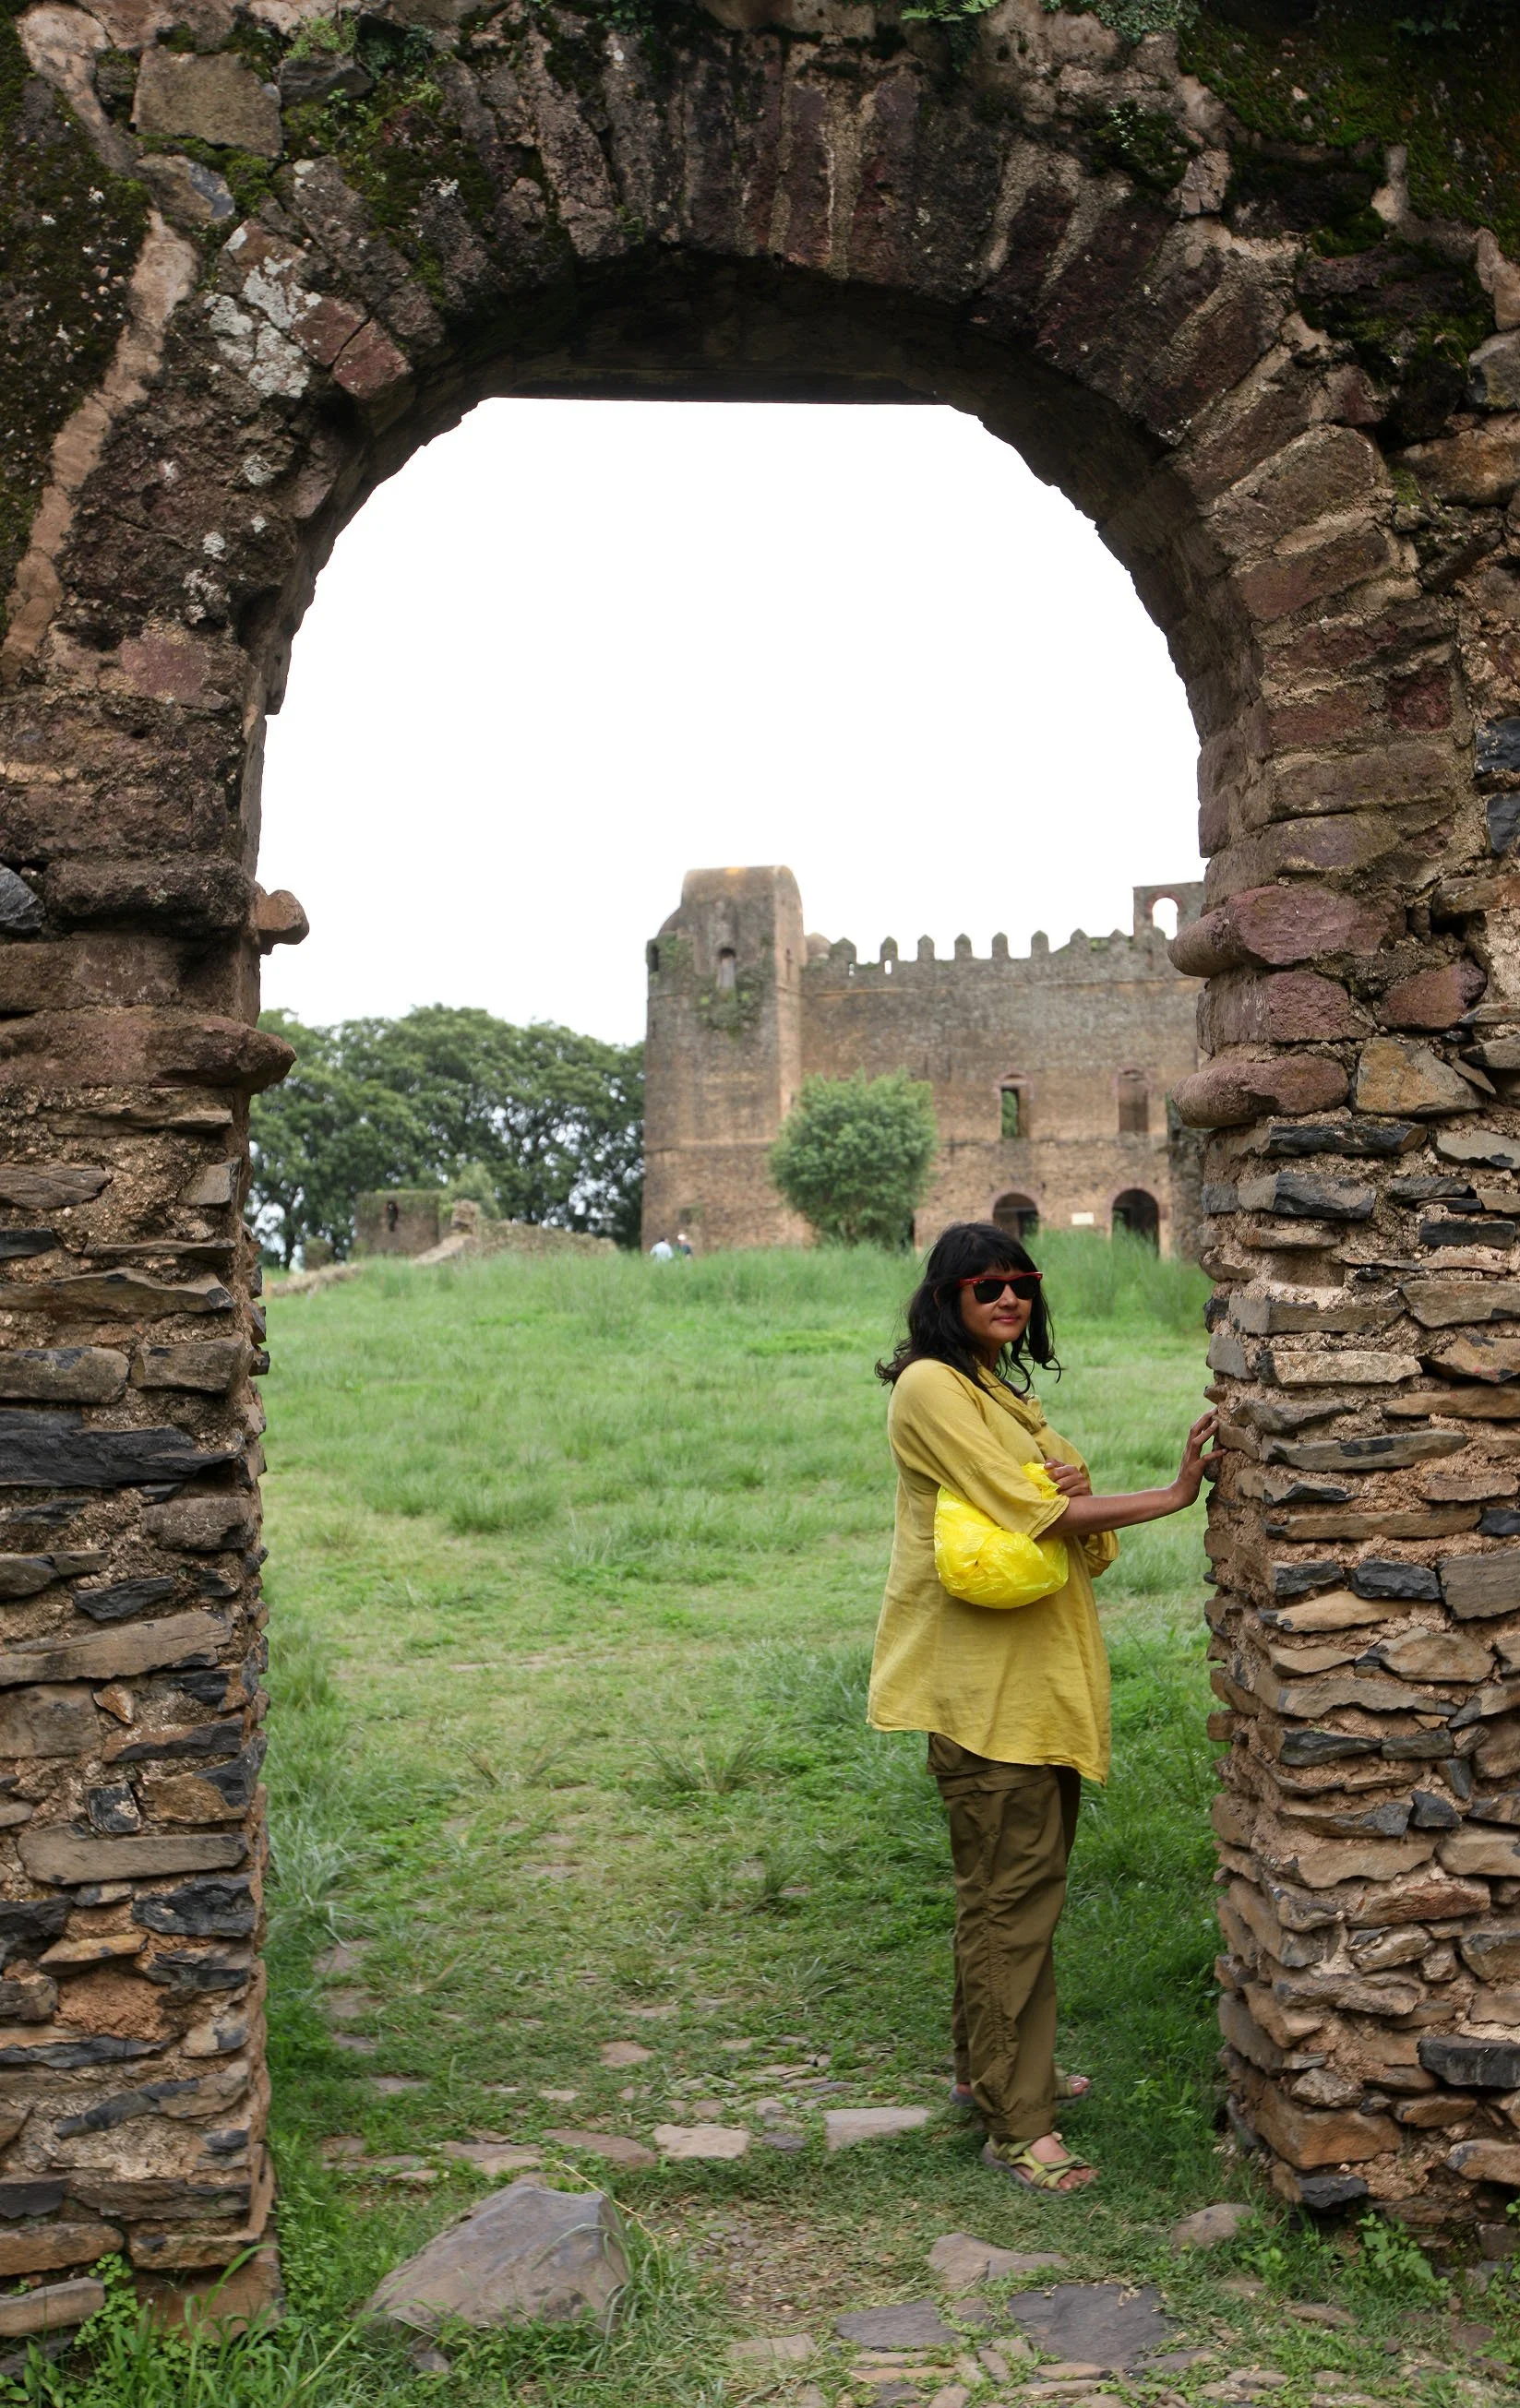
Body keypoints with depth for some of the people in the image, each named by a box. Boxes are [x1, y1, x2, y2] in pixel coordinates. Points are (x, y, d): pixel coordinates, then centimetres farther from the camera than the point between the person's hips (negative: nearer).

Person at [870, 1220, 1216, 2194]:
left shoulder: (1007, 1392, 19)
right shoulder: (931, 1386, -10)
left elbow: (1056, 1512, 17)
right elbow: (1022, 1508, -17)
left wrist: (1076, 1495, -8)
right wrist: (1172, 1495, -14)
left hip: (1043, 1674, 9)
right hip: (983, 1682, -9)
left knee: (1028, 1880, 16)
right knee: (1011, 1891, -6)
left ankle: (993, 2067, 31)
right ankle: (1017, 2124, -1)